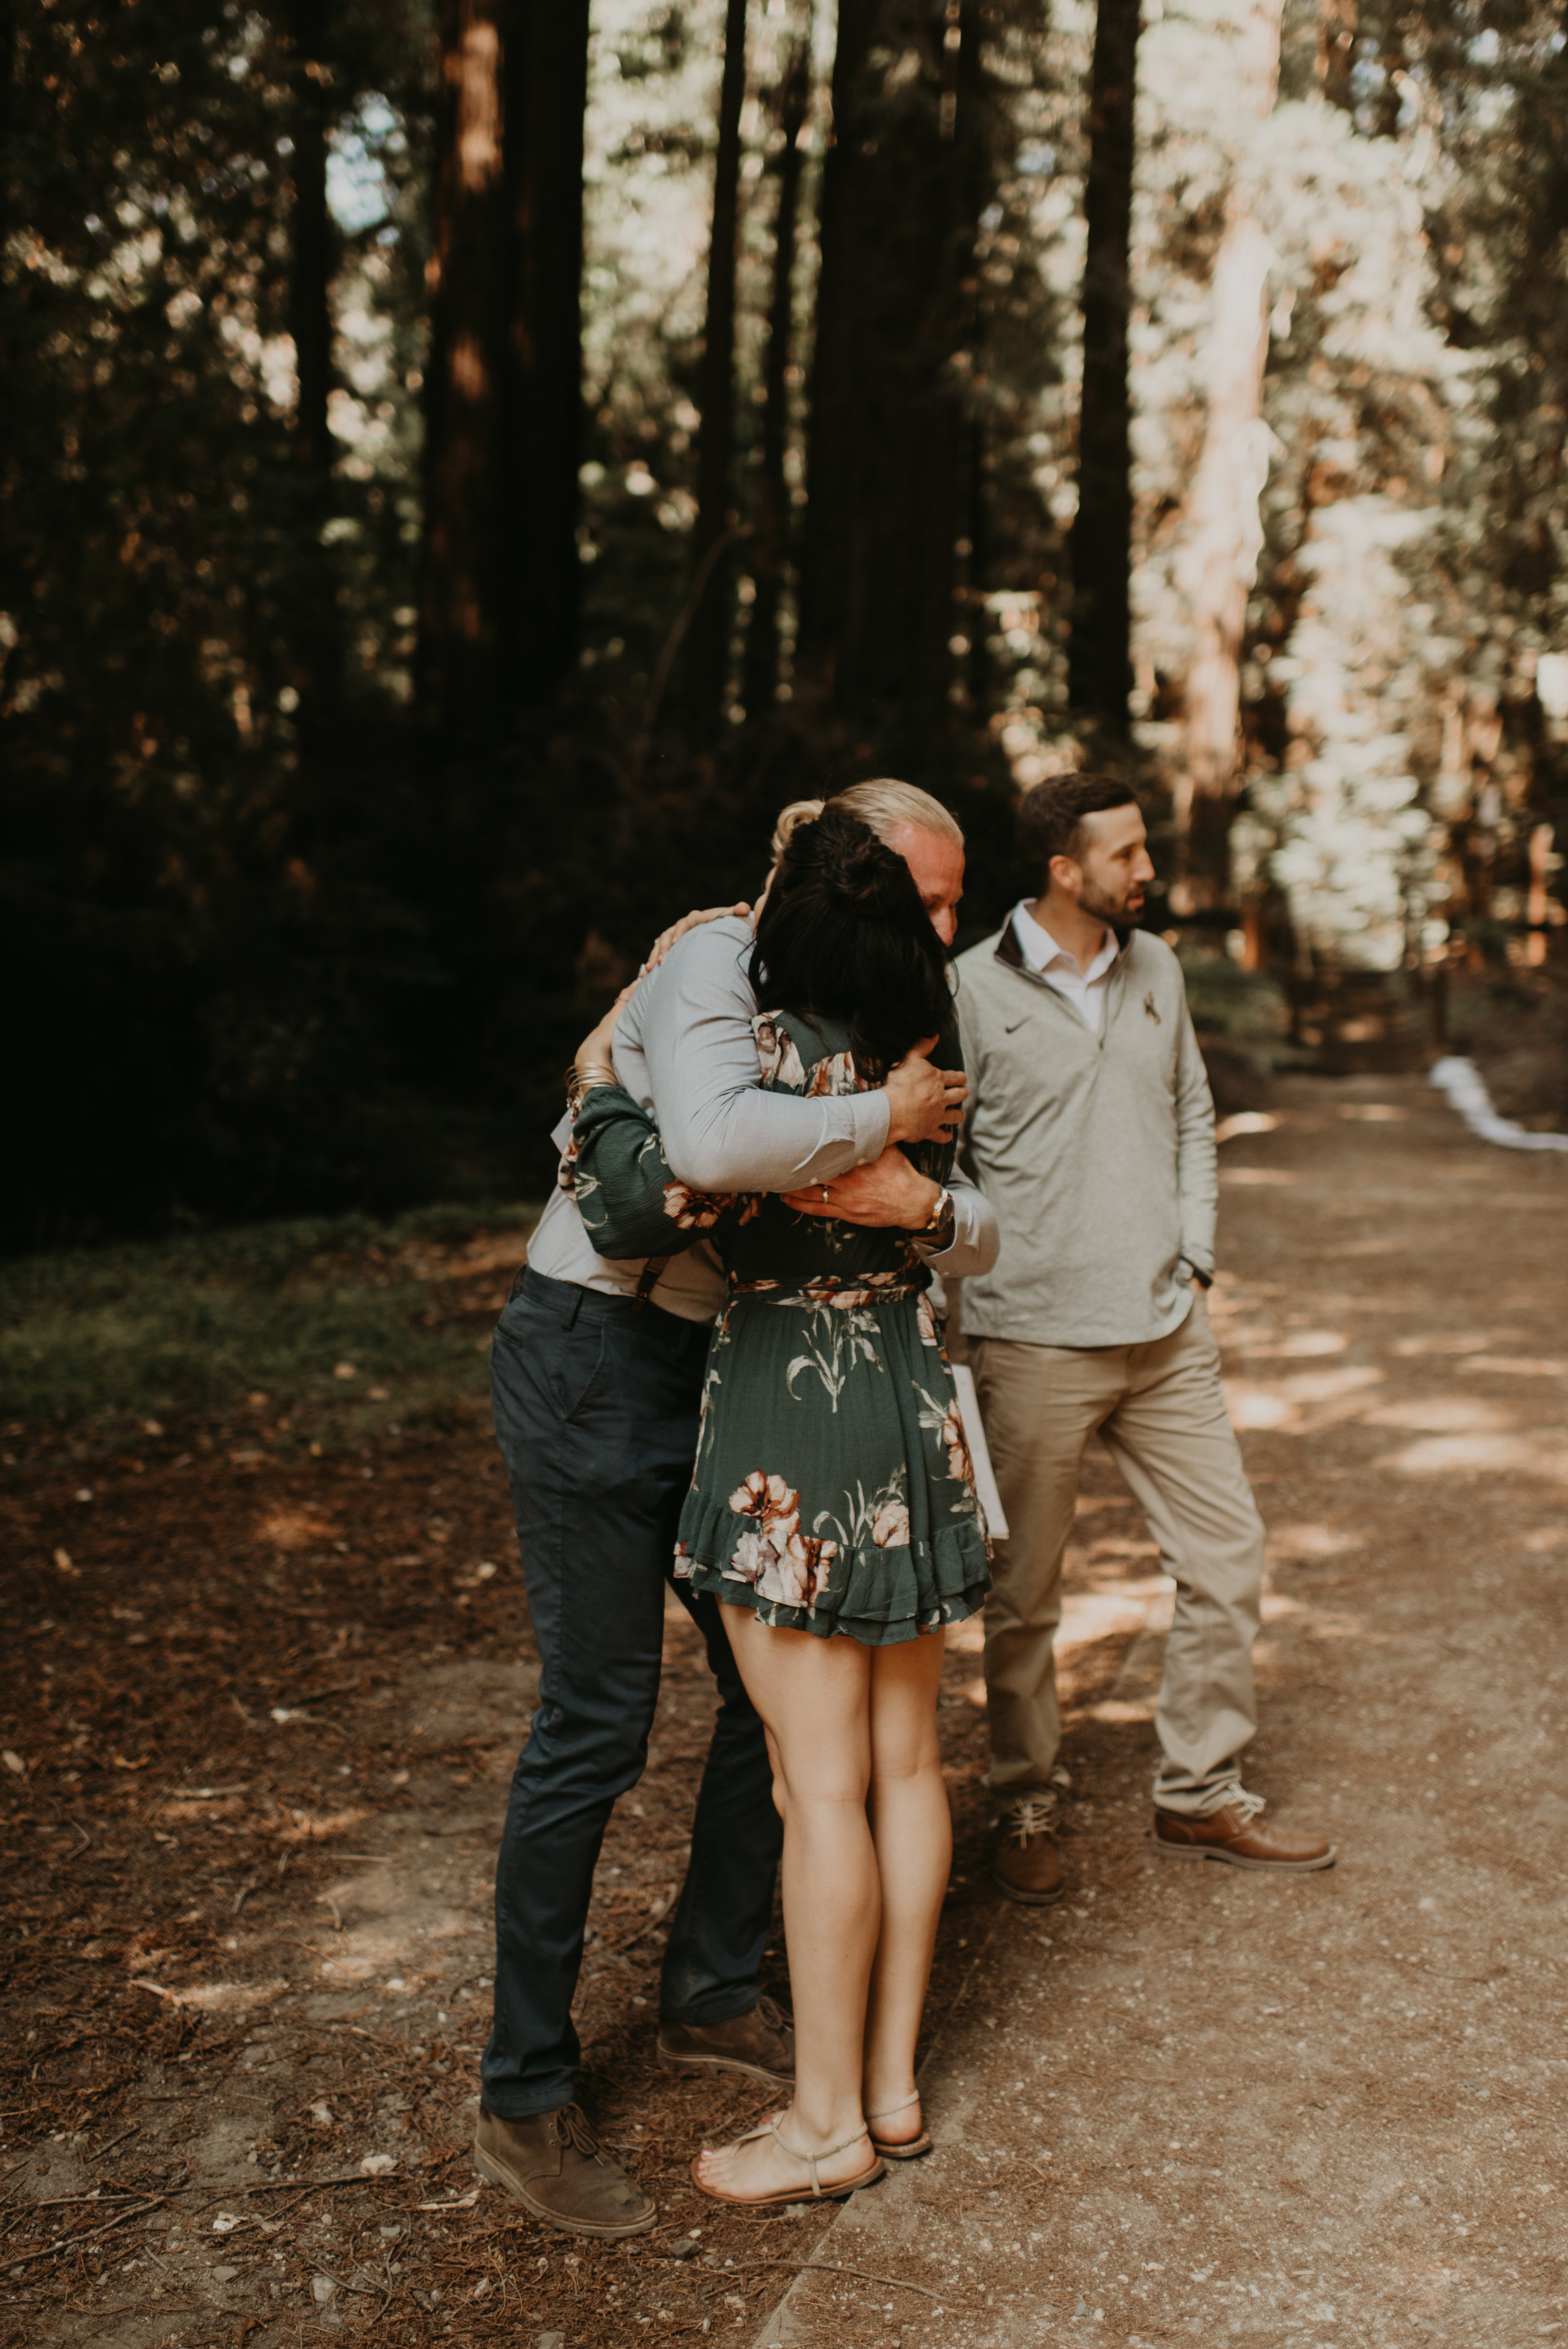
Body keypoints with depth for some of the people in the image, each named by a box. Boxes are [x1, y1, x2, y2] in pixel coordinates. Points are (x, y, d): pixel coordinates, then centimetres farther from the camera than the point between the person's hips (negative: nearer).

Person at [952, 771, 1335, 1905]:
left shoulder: (1156, 968, 9)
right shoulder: (972, 990, -8)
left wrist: (1194, 1255, 8)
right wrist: (985, 1282, -8)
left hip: (1167, 1329, 5)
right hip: (1033, 1341, -5)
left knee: (1229, 1554, 9)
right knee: (1025, 1597, 6)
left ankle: (1201, 1797, 26)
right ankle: (1027, 1809, 26)